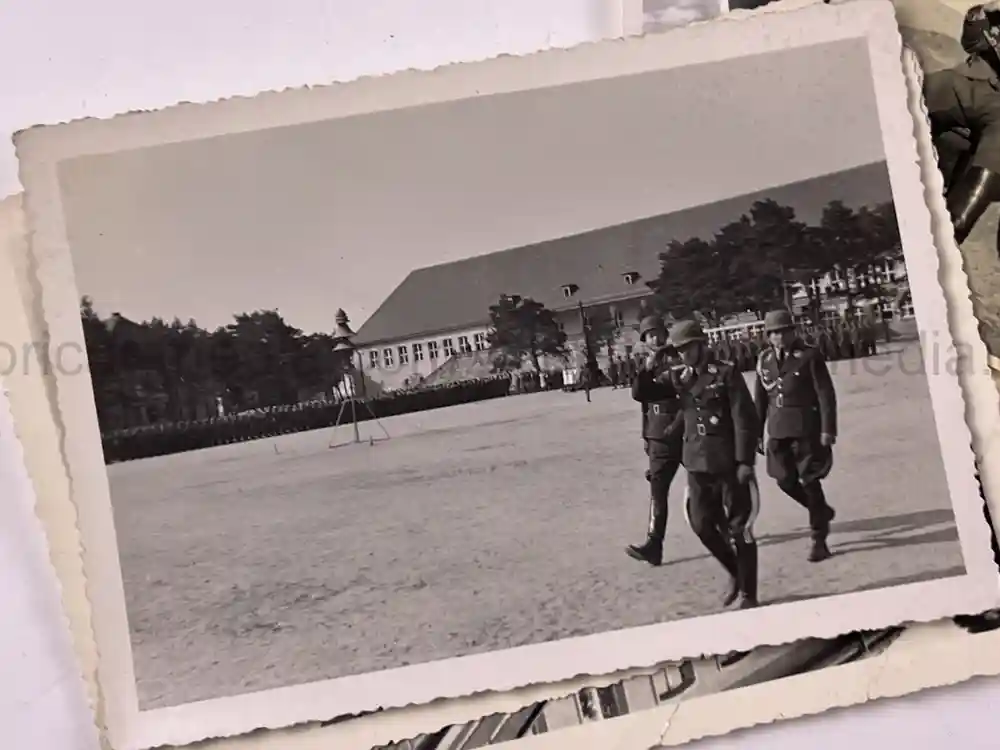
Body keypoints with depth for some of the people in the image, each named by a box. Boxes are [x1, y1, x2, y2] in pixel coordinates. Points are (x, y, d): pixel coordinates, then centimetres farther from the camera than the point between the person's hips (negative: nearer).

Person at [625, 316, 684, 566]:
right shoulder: (647, 367, 11)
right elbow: (638, 394, -5)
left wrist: (679, 425, -14)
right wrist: (646, 370, -18)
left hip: (687, 434, -3)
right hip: (659, 439, 3)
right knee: (657, 491, -5)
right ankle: (653, 545, -9)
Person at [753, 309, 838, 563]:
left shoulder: (809, 356, -5)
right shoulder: (764, 360, 8)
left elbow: (826, 395, -7)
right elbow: (760, 400, 14)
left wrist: (828, 430, -13)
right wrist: (756, 433, 13)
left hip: (807, 430, -5)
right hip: (778, 431, 5)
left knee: (810, 482, -2)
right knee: (786, 481, 6)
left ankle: (819, 540, 10)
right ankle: (821, 511, 34)